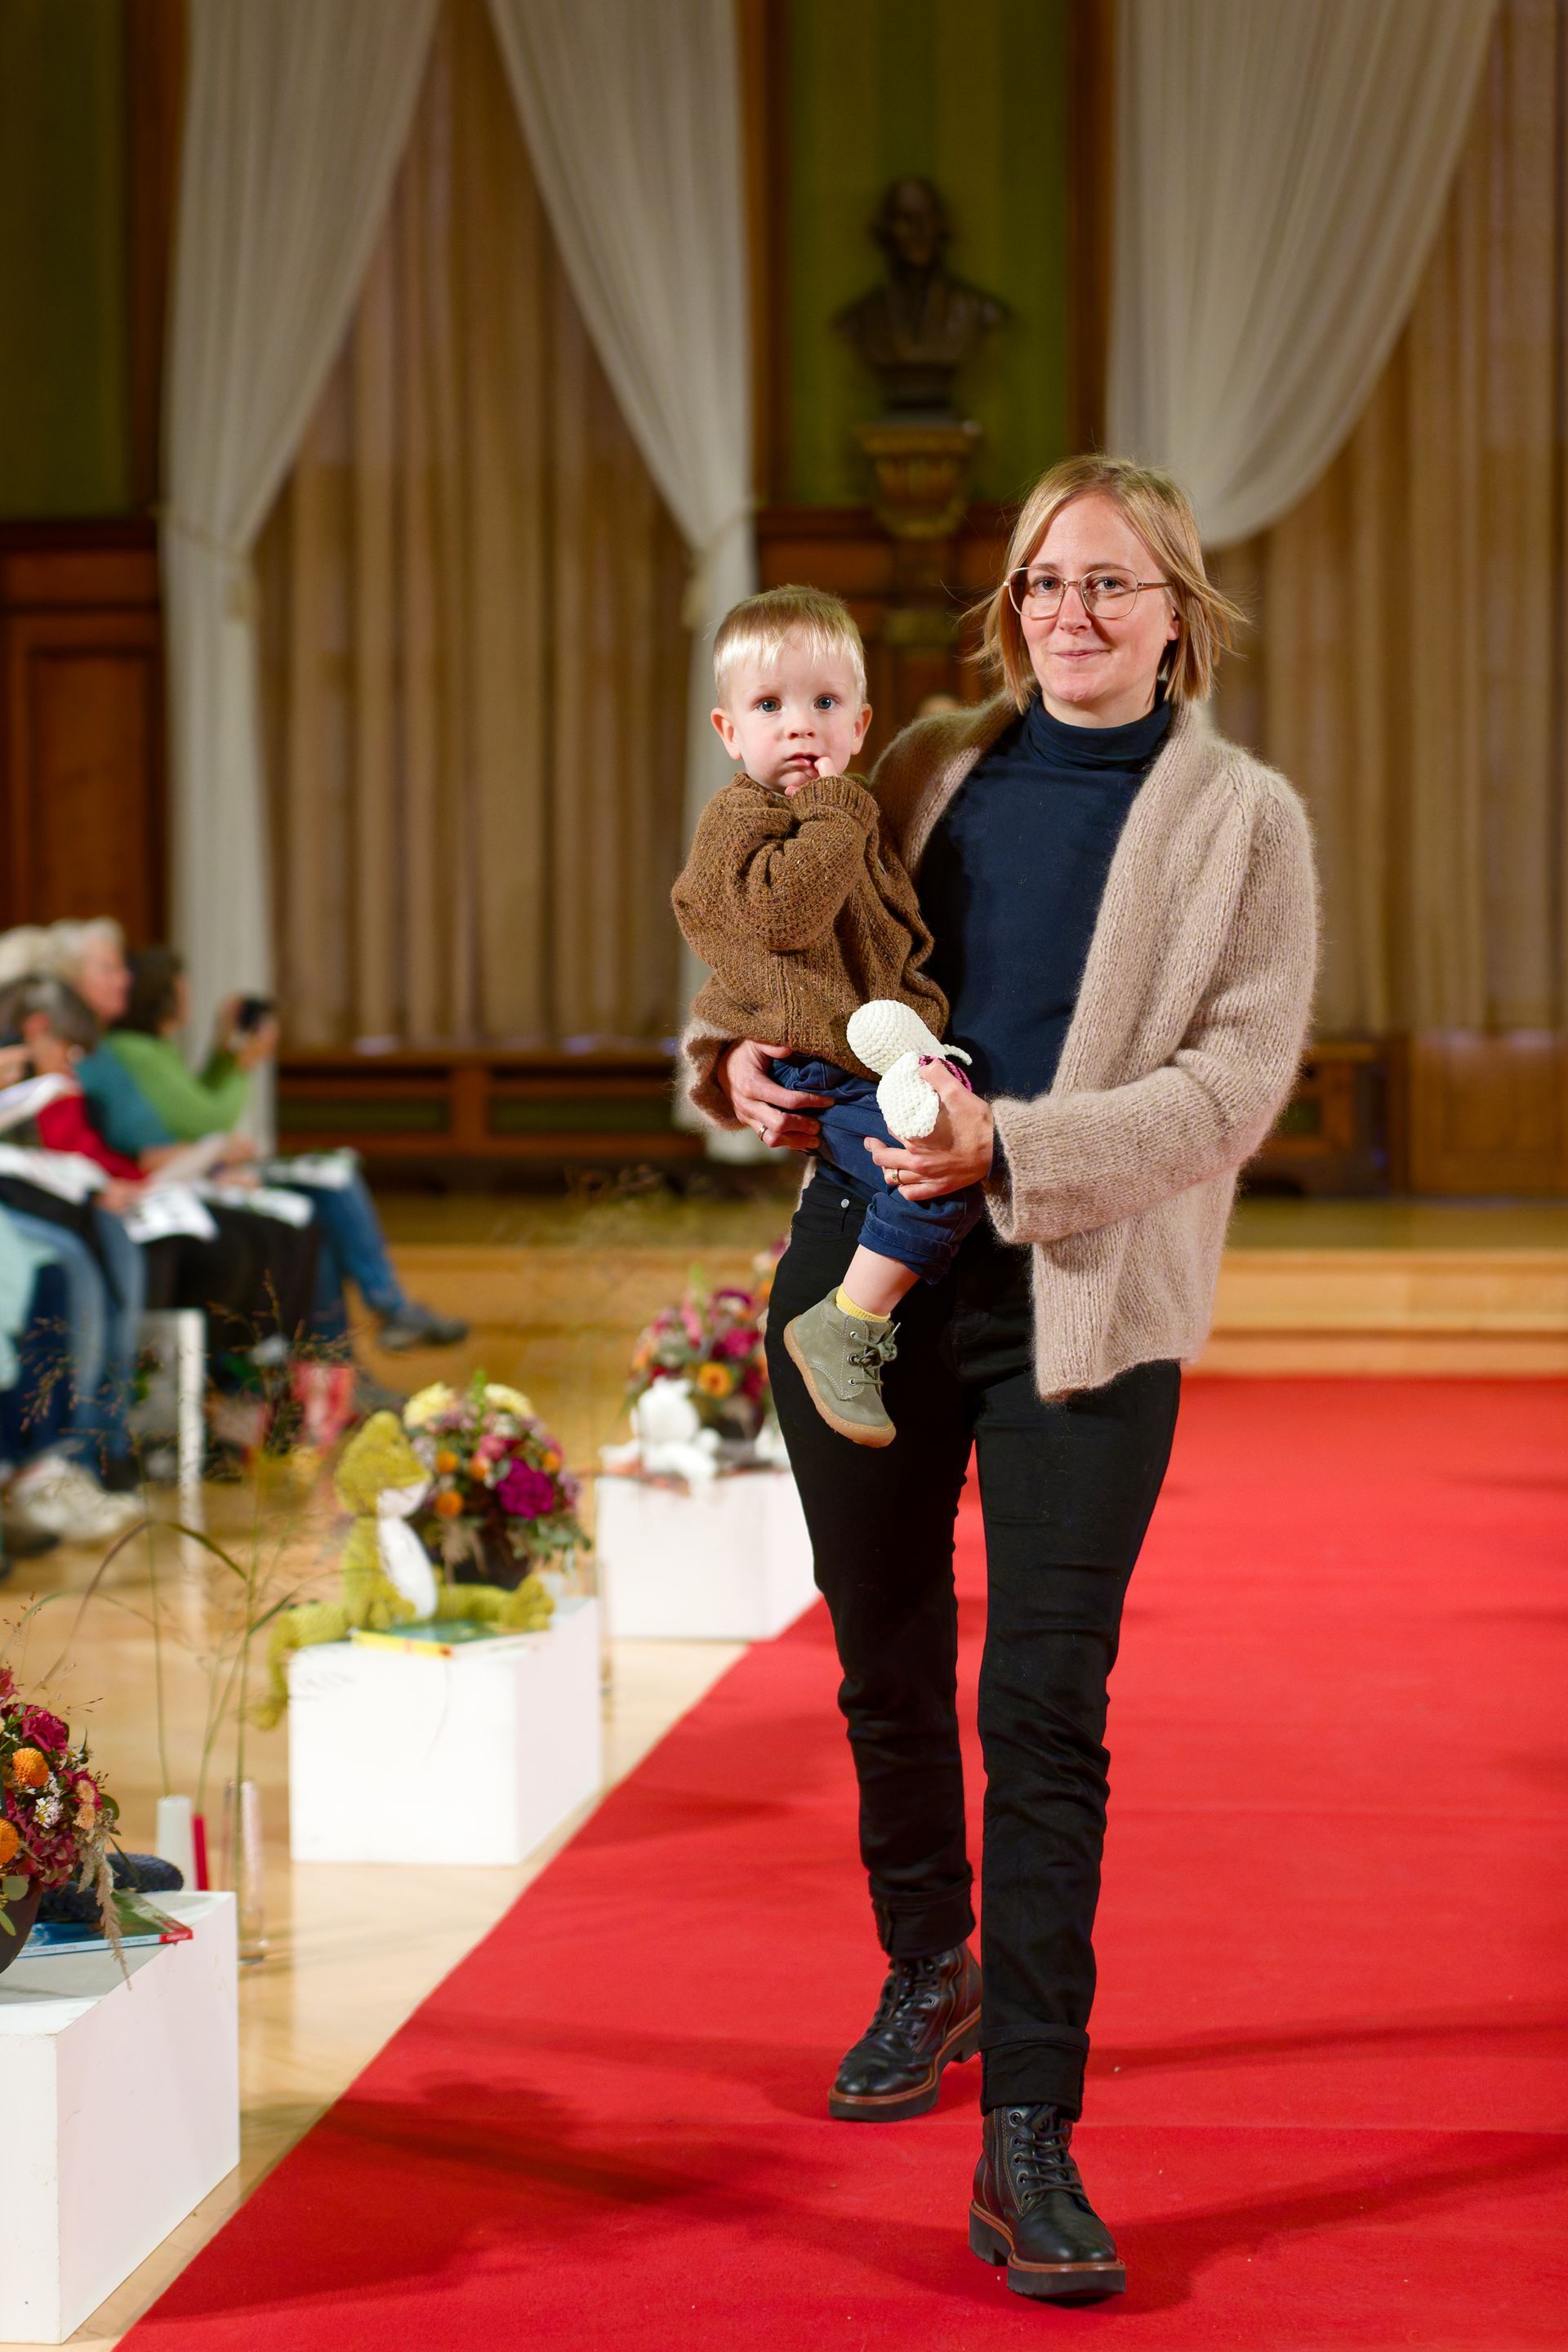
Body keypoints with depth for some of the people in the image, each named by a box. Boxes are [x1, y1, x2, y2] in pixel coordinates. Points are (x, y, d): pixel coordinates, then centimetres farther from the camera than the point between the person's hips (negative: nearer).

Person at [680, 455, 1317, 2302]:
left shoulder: (1243, 819, 0)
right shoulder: (935, 766, 11)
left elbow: (1232, 1080, -9)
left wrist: (1011, 1146, -21)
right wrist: (748, 1058, -2)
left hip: (1083, 1301, -4)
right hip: (866, 1266, 4)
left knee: (1045, 1705, -8)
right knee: (888, 1669, 15)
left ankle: (1029, 2144, -3)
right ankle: (929, 1975, 39)